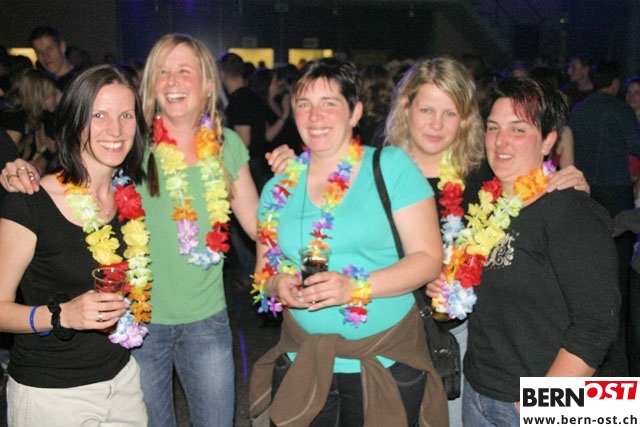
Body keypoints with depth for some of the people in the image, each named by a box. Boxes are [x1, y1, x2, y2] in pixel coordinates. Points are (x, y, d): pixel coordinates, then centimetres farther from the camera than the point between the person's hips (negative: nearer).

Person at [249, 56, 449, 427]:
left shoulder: (392, 166, -6)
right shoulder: (279, 188, 5)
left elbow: (429, 258, -9)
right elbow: (263, 270, 12)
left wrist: (356, 286, -21)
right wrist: (277, 285, -11)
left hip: (388, 364, -2)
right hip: (303, 364, 3)